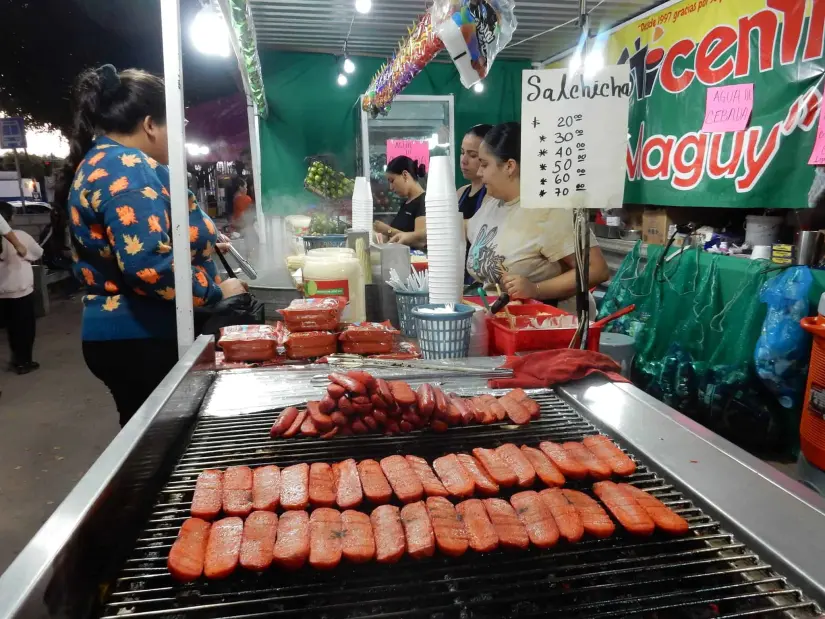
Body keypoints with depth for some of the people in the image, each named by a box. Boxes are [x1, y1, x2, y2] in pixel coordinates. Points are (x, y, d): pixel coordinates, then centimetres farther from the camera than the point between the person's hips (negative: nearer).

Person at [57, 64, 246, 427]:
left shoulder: (97, 163, 16)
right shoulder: (128, 167, -17)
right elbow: (147, 265, -28)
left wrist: (202, 239, 27)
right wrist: (215, 291, -16)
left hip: (124, 332, 10)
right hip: (143, 337, -10)